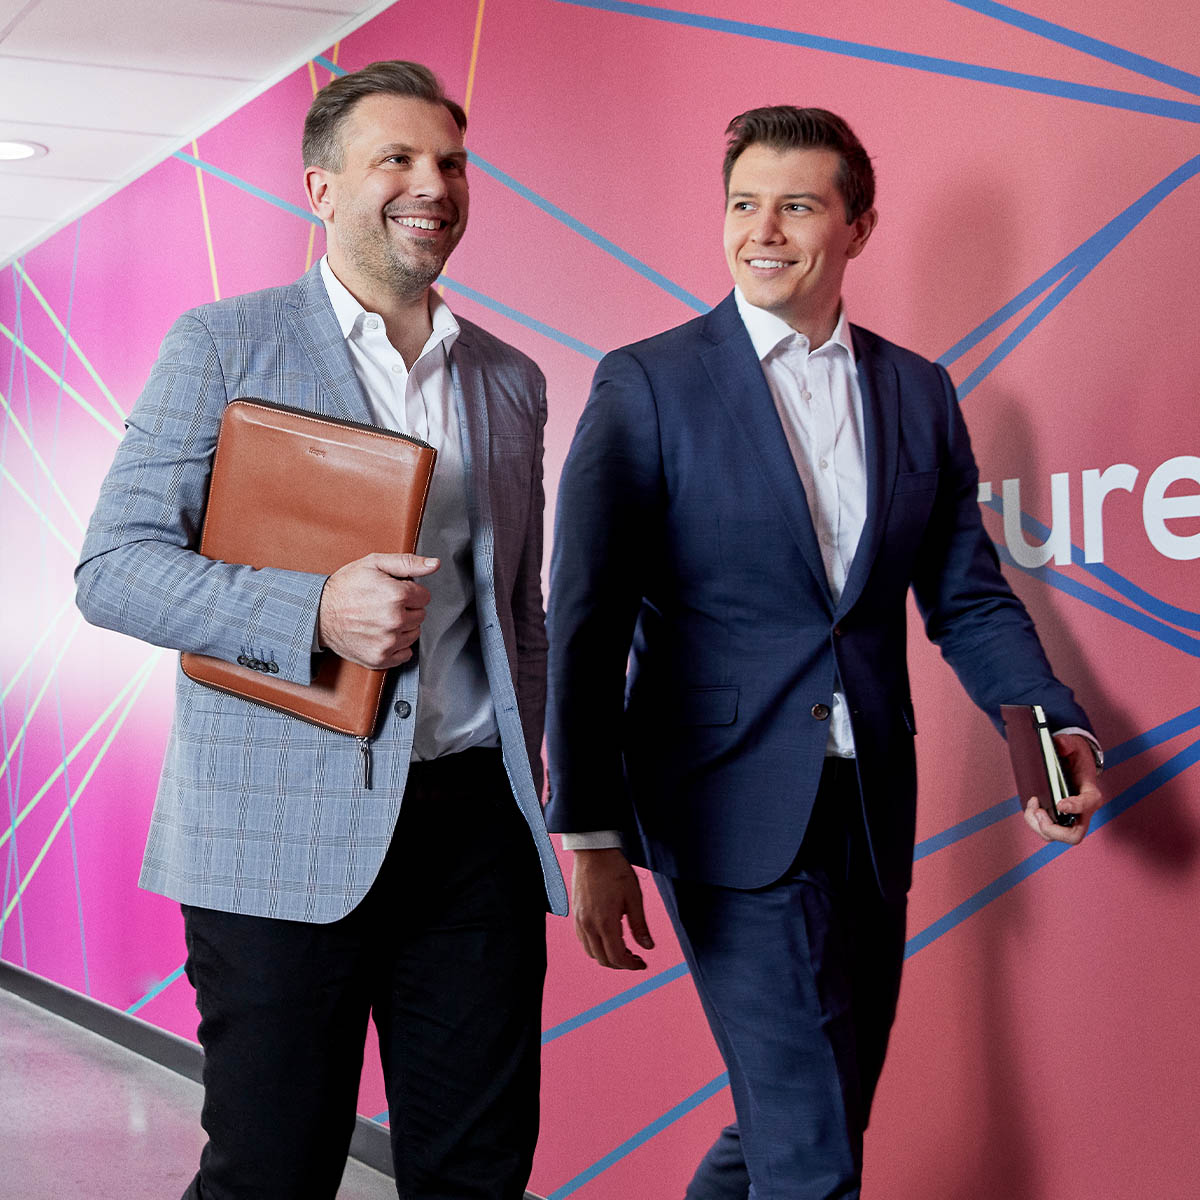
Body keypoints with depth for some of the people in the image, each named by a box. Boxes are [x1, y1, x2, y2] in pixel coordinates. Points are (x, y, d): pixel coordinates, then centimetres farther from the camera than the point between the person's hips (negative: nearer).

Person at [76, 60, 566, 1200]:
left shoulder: (510, 379, 15)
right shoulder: (222, 345, 1)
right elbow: (110, 567, -6)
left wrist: (527, 787, 14)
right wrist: (315, 611, -20)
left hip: (475, 826, 5)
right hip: (282, 835, -4)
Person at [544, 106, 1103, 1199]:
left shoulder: (920, 393, 10)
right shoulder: (647, 387, -4)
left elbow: (969, 600, 12)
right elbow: (586, 624, -6)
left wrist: (1059, 729, -6)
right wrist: (591, 837, -10)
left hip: (870, 818, 5)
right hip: (732, 812, -5)